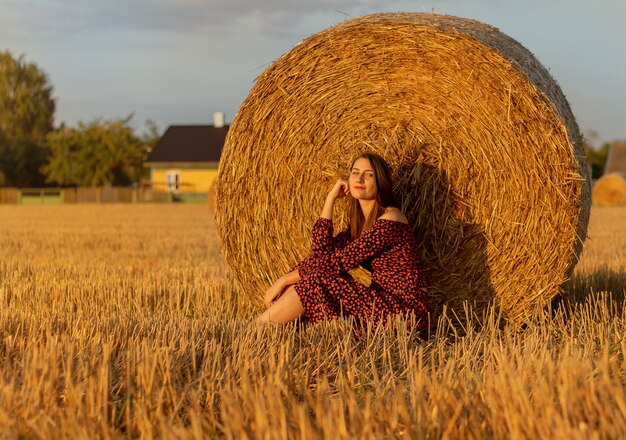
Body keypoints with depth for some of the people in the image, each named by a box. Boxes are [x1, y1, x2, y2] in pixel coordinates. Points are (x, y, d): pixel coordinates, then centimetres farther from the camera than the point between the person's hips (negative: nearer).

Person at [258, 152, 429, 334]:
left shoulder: (389, 220, -14)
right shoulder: (360, 222, 13)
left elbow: (338, 262, -16)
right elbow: (321, 250, 1)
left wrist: (286, 279, -10)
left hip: (406, 315, -8)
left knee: (317, 281, -17)